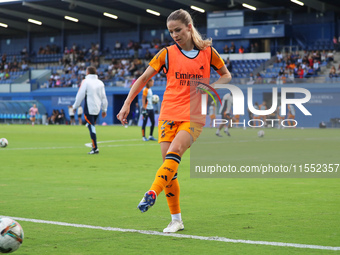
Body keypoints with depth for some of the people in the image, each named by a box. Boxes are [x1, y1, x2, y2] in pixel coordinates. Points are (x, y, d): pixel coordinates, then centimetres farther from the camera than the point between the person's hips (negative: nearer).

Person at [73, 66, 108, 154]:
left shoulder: (85, 81, -7)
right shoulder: (100, 83, 10)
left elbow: (80, 95, -5)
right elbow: (104, 97, 13)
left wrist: (75, 106, 5)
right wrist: (104, 110, 20)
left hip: (89, 109, -6)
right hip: (97, 109, 6)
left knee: (91, 128, -6)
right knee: (92, 127, 16)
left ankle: (95, 148, -11)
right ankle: (94, 146, 13)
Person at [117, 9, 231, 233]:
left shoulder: (208, 52, 3)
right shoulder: (167, 53, 4)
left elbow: (226, 75, 15)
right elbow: (143, 79, 9)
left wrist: (210, 87, -5)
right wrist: (127, 104, 2)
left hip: (194, 117, -1)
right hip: (169, 115, 2)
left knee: (173, 153, -28)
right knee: (170, 166, -4)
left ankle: (152, 193, -38)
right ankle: (176, 219, 5)